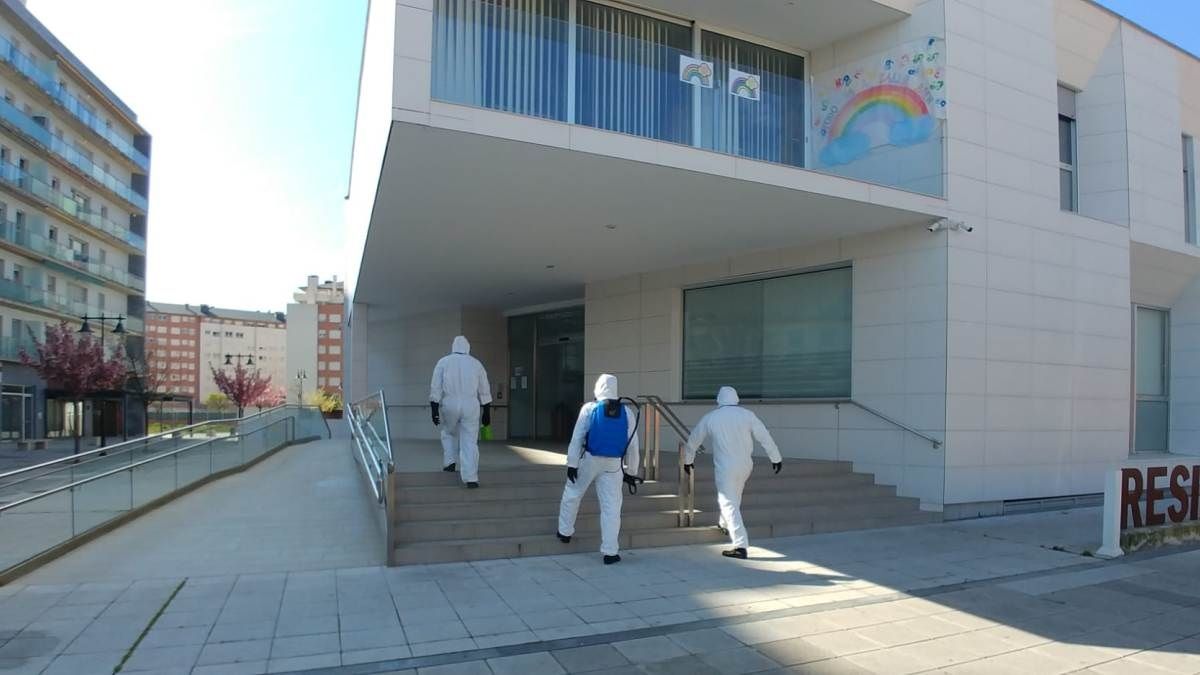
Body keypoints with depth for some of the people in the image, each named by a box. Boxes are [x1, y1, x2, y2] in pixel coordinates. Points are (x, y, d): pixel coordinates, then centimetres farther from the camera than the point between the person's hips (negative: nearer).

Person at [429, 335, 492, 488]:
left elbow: (435, 388, -2)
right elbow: (484, 391, 10)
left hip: (449, 405, 0)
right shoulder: (476, 363, 10)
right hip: (471, 406, 0)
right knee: (470, 442, 2)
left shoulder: (443, 362, 6)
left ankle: (450, 462, 15)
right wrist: (487, 412, 16)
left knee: (449, 433, 26)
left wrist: (434, 410, -1)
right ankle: (471, 478, -2)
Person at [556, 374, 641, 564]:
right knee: (611, 506, 4)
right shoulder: (627, 413, 1)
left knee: (572, 494, 21)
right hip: (613, 465, 1)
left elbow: (577, 438, -8)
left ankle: (565, 532, 33)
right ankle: (610, 552, 6)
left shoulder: (589, 409, -7)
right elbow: (633, 445, 6)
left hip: (589, 460, -1)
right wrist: (631, 471, 13)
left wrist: (572, 464, -4)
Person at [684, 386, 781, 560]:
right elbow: (765, 437, -2)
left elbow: (694, 440, 11)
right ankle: (725, 524, 47)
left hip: (725, 467, -4)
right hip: (745, 465, 4)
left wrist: (688, 460, 27)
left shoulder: (710, 418, -1)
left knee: (729, 504, -4)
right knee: (735, 497, 27)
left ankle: (740, 546, -12)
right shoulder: (747, 415, -2)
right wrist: (776, 458, 8)